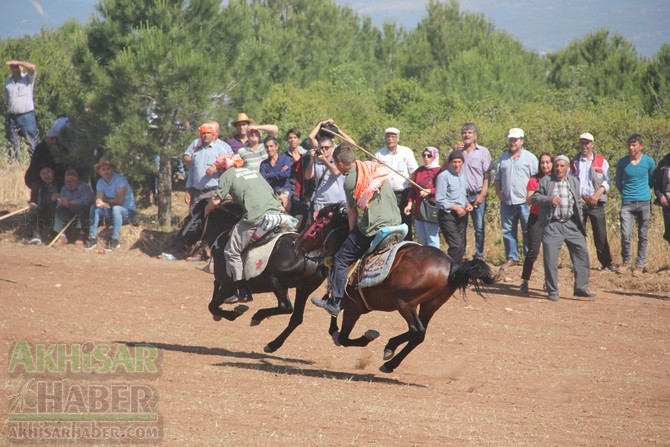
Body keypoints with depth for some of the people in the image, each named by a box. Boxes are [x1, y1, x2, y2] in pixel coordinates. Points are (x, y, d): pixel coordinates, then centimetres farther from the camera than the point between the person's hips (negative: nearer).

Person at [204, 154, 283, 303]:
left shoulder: (228, 174, 11)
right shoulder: (254, 172, 29)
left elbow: (216, 201, 6)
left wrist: (206, 212, 24)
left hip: (256, 218, -7)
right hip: (276, 211, 7)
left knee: (232, 252, 5)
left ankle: (242, 292, 0)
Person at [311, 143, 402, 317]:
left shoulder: (350, 181, -6)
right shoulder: (376, 166, 8)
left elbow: (353, 212, 1)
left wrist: (352, 233, 14)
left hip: (372, 228, -6)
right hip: (395, 223, 6)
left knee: (341, 260, 4)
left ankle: (334, 303, 2)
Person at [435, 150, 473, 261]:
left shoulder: (462, 176, 13)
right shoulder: (443, 176, -10)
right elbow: (439, 200, -13)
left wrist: (467, 204, 4)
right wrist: (455, 208, -16)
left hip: (461, 215, 8)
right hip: (448, 215, -8)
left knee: (461, 246, 8)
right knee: (456, 246, -18)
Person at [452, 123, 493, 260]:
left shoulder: (483, 152, 4)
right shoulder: (456, 150, 10)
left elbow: (487, 176, 1)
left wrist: (482, 195, -9)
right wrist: (454, 152, -10)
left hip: (477, 195, -2)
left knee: (479, 228, 0)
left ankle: (479, 256, 6)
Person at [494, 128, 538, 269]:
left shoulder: (530, 158, 0)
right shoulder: (503, 158, 13)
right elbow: (497, 178, 19)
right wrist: (498, 192, 6)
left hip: (525, 201, -4)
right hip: (507, 201, 4)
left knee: (528, 230, -1)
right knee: (508, 231, 7)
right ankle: (511, 258, 14)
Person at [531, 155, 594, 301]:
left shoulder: (574, 182, 14)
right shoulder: (546, 181, 4)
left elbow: (577, 204, 18)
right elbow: (534, 198, -1)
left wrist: (580, 223, 13)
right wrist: (549, 199, -19)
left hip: (571, 225, 3)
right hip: (552, 225, -3)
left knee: (582, 254, -2)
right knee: (550, 258, -6)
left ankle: (581, 288, 6)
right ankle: (552, 291, 4)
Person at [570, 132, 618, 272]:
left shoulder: (601, 161, 5)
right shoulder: (574, 162, 9)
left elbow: (606, 181, 3)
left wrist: (597, 194, -13)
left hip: (596, 202, -2)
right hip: (578, 202, 2)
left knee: (601, 234, -3)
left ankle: (607, 262, 1)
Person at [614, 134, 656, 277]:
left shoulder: (649, 162, 0)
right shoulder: (622, 162, 1)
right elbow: (618, 181, 15)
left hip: (644, 202, 0)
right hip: (627, 203, 0)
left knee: (643, 236, 4)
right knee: (625, 235, -8)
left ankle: (640, 264, 12)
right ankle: (626, 261, 10)